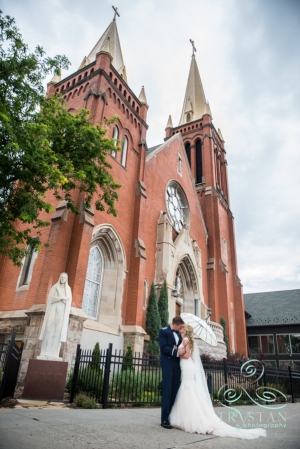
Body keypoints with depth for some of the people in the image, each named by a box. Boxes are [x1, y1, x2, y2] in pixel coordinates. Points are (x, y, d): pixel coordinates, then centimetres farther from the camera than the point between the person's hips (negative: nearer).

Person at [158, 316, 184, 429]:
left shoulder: (178, 334, 17)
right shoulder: (163, 331, -4)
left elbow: (180, 346, 18)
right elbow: (163, 347, -13)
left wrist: (180, 350, -5)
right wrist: (176, 351, -21)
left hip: (176, 364, 7)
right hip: (167, 363, -7)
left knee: (175, 391, 7)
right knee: (167, 390, -6)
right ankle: (165, 419, -1)